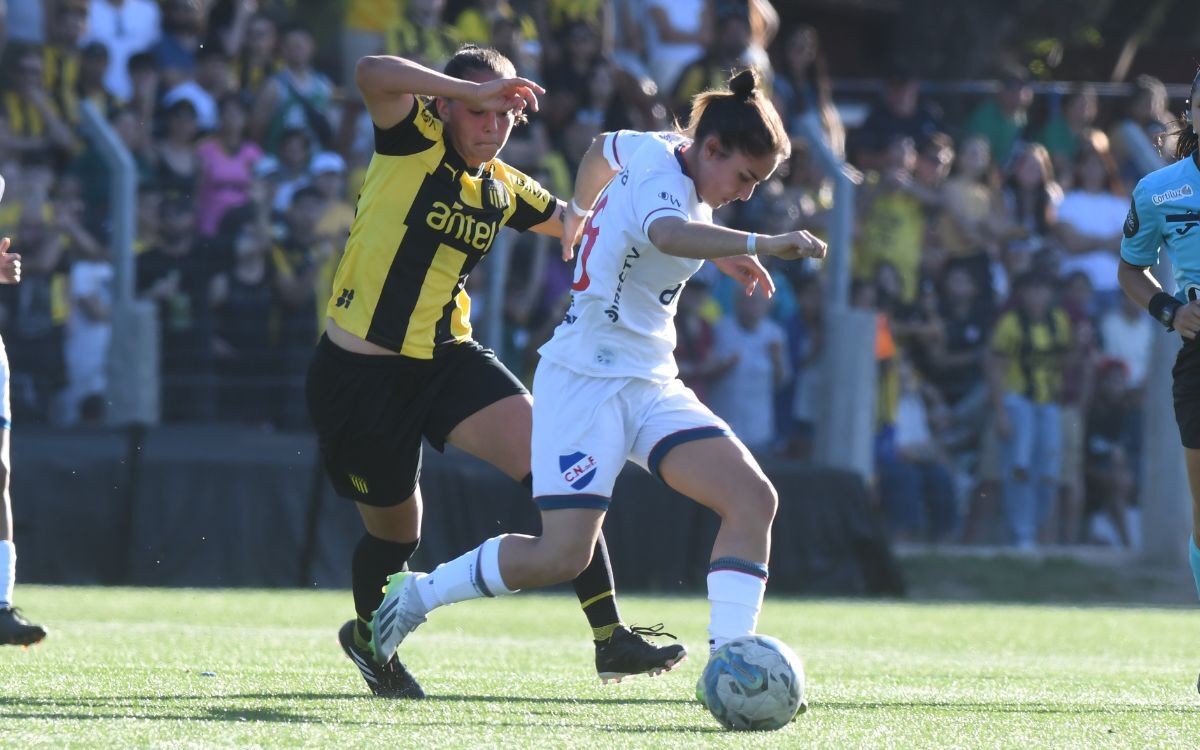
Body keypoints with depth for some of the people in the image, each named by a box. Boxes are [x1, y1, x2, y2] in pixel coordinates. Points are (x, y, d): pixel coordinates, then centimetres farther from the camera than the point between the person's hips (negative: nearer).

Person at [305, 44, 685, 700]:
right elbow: (374, 74, -31)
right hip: (359, 370, -5)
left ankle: (609, 635, -15)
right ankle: (367, 635, 42)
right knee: (395, 528, 9)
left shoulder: (502, 190, 8)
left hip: (447, 357, 5)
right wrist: (472, 90, -33)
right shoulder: (413, 142, -10)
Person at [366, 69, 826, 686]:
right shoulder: (664, 185, -21)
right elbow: (667, 232, -47)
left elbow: (603, 149, 31)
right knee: (562, 555, -14)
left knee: (753, 498, -10)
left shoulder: (656, 149, 8)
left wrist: (582, 211, 49)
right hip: (588, 380, -10)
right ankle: (419, 594, 9)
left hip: (649, 386, 10)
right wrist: (757, 244, -59)